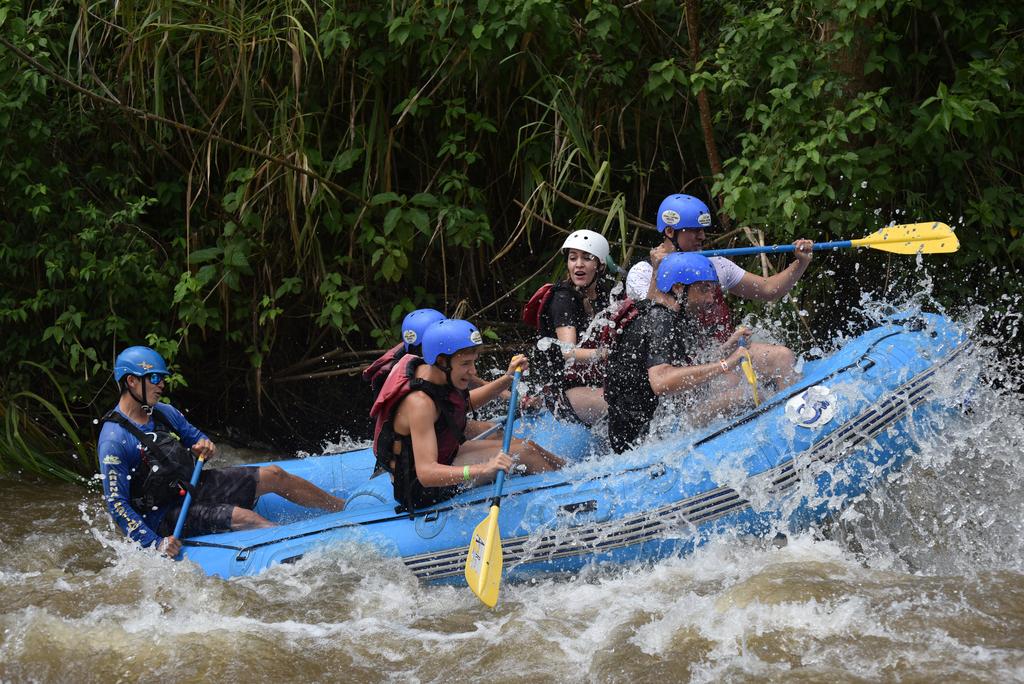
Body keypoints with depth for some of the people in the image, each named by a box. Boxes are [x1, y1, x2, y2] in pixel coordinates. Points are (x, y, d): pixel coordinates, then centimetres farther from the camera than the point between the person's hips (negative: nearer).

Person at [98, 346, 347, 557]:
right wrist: (156, 543, -29)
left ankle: (343, 508, 19)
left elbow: (195, 437, 19)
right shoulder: (113, 441, -22)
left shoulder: (164, 413, 3)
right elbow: (117, 504, -22)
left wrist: (205, 446, -8)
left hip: (193, 487, 8)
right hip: (164, 518, -8)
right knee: (242, 517, -29)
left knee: (273, 476, 5)